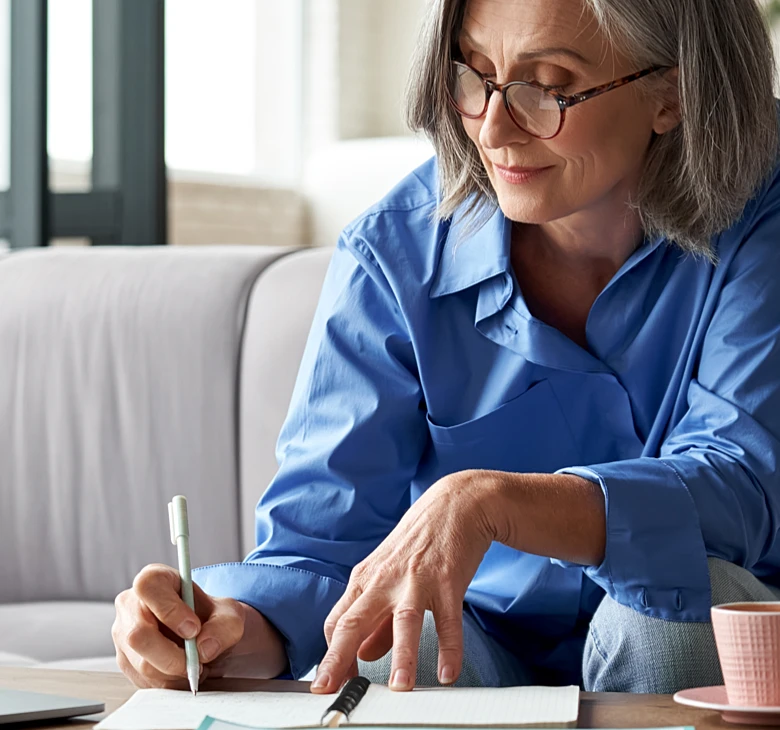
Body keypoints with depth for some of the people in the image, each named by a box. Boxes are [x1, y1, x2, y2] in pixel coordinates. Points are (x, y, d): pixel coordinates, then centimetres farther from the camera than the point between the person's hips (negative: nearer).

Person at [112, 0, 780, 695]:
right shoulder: (393, 254, -11)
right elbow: (317, 543, -14)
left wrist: (489, 500, -44)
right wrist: (232, 628, -38)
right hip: (481, 643, -3)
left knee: (697, 586, -31)